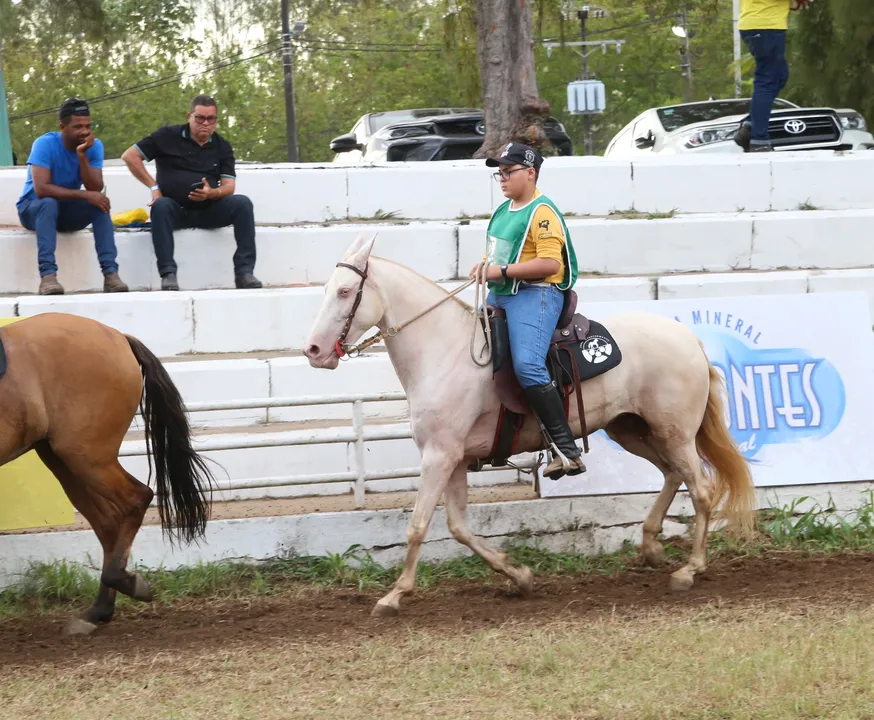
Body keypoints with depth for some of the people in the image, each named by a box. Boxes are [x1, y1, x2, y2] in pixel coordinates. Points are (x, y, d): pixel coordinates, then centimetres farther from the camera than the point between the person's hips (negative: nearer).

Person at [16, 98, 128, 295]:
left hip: (67, 212, 4)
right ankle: (47, 275, -47)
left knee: (100, 204, -24)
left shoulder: (94, 146, -9)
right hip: (33, 208, -4)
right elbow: (41, 189, -33)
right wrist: (84, 195, -35)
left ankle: (110, 273, -32)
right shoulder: (45, 144, -22)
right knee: (49, 203, -37)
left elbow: (96, 189, -19)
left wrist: (82, 155, -30)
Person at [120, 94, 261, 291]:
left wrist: (212, 193, -22)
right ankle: (168, 273, -39)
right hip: (176, 209, -2)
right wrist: (154, 187, -5)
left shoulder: (222, 147, 10)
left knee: (242, 203, -23)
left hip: (209, 211, 2)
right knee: (161, 206, -36)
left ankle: (244, 272, -26)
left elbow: (229, 186, 2)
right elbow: (129, 156, 1)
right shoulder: (168, 136, 3)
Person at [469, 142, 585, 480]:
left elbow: (550, 263, -22)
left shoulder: (541, 213, -11)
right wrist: (484, 267, 10)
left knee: (527, 365, -28)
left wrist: (503, 271, -20)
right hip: (499, 296, 11)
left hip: (534, 295, -11)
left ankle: (567, 448, -27)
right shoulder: (502, 212, 19)